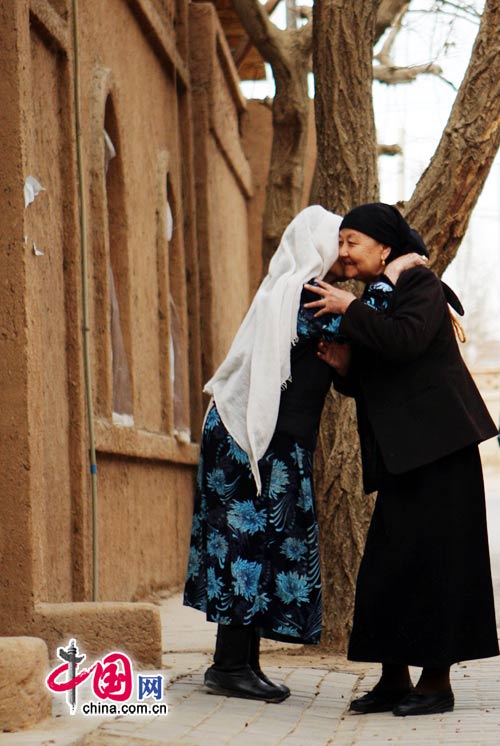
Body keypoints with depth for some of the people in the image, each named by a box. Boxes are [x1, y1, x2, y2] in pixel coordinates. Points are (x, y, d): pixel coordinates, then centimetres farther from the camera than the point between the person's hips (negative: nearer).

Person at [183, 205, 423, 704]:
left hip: (280, 441, 10)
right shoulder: (295, 294, -11)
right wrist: (391, 276, -14)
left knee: (261, 540, 8)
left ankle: (240, 663, 11)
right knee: (254, 536, -9)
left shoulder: (303, 294, 18)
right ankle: (231, 665, -5)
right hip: (256, 438, -10)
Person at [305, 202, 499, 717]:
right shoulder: (369, 302, 18)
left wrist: (349, 310, -15)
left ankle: (437, 681, 0)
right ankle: (394, 679, 12)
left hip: (436, 444, -8)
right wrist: (343, 366, -2)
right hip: (400, 453, 8)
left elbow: (406, 341, -24)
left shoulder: (419, 284, -5)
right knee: (389, 562, 6)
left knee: (430, 556, -6)